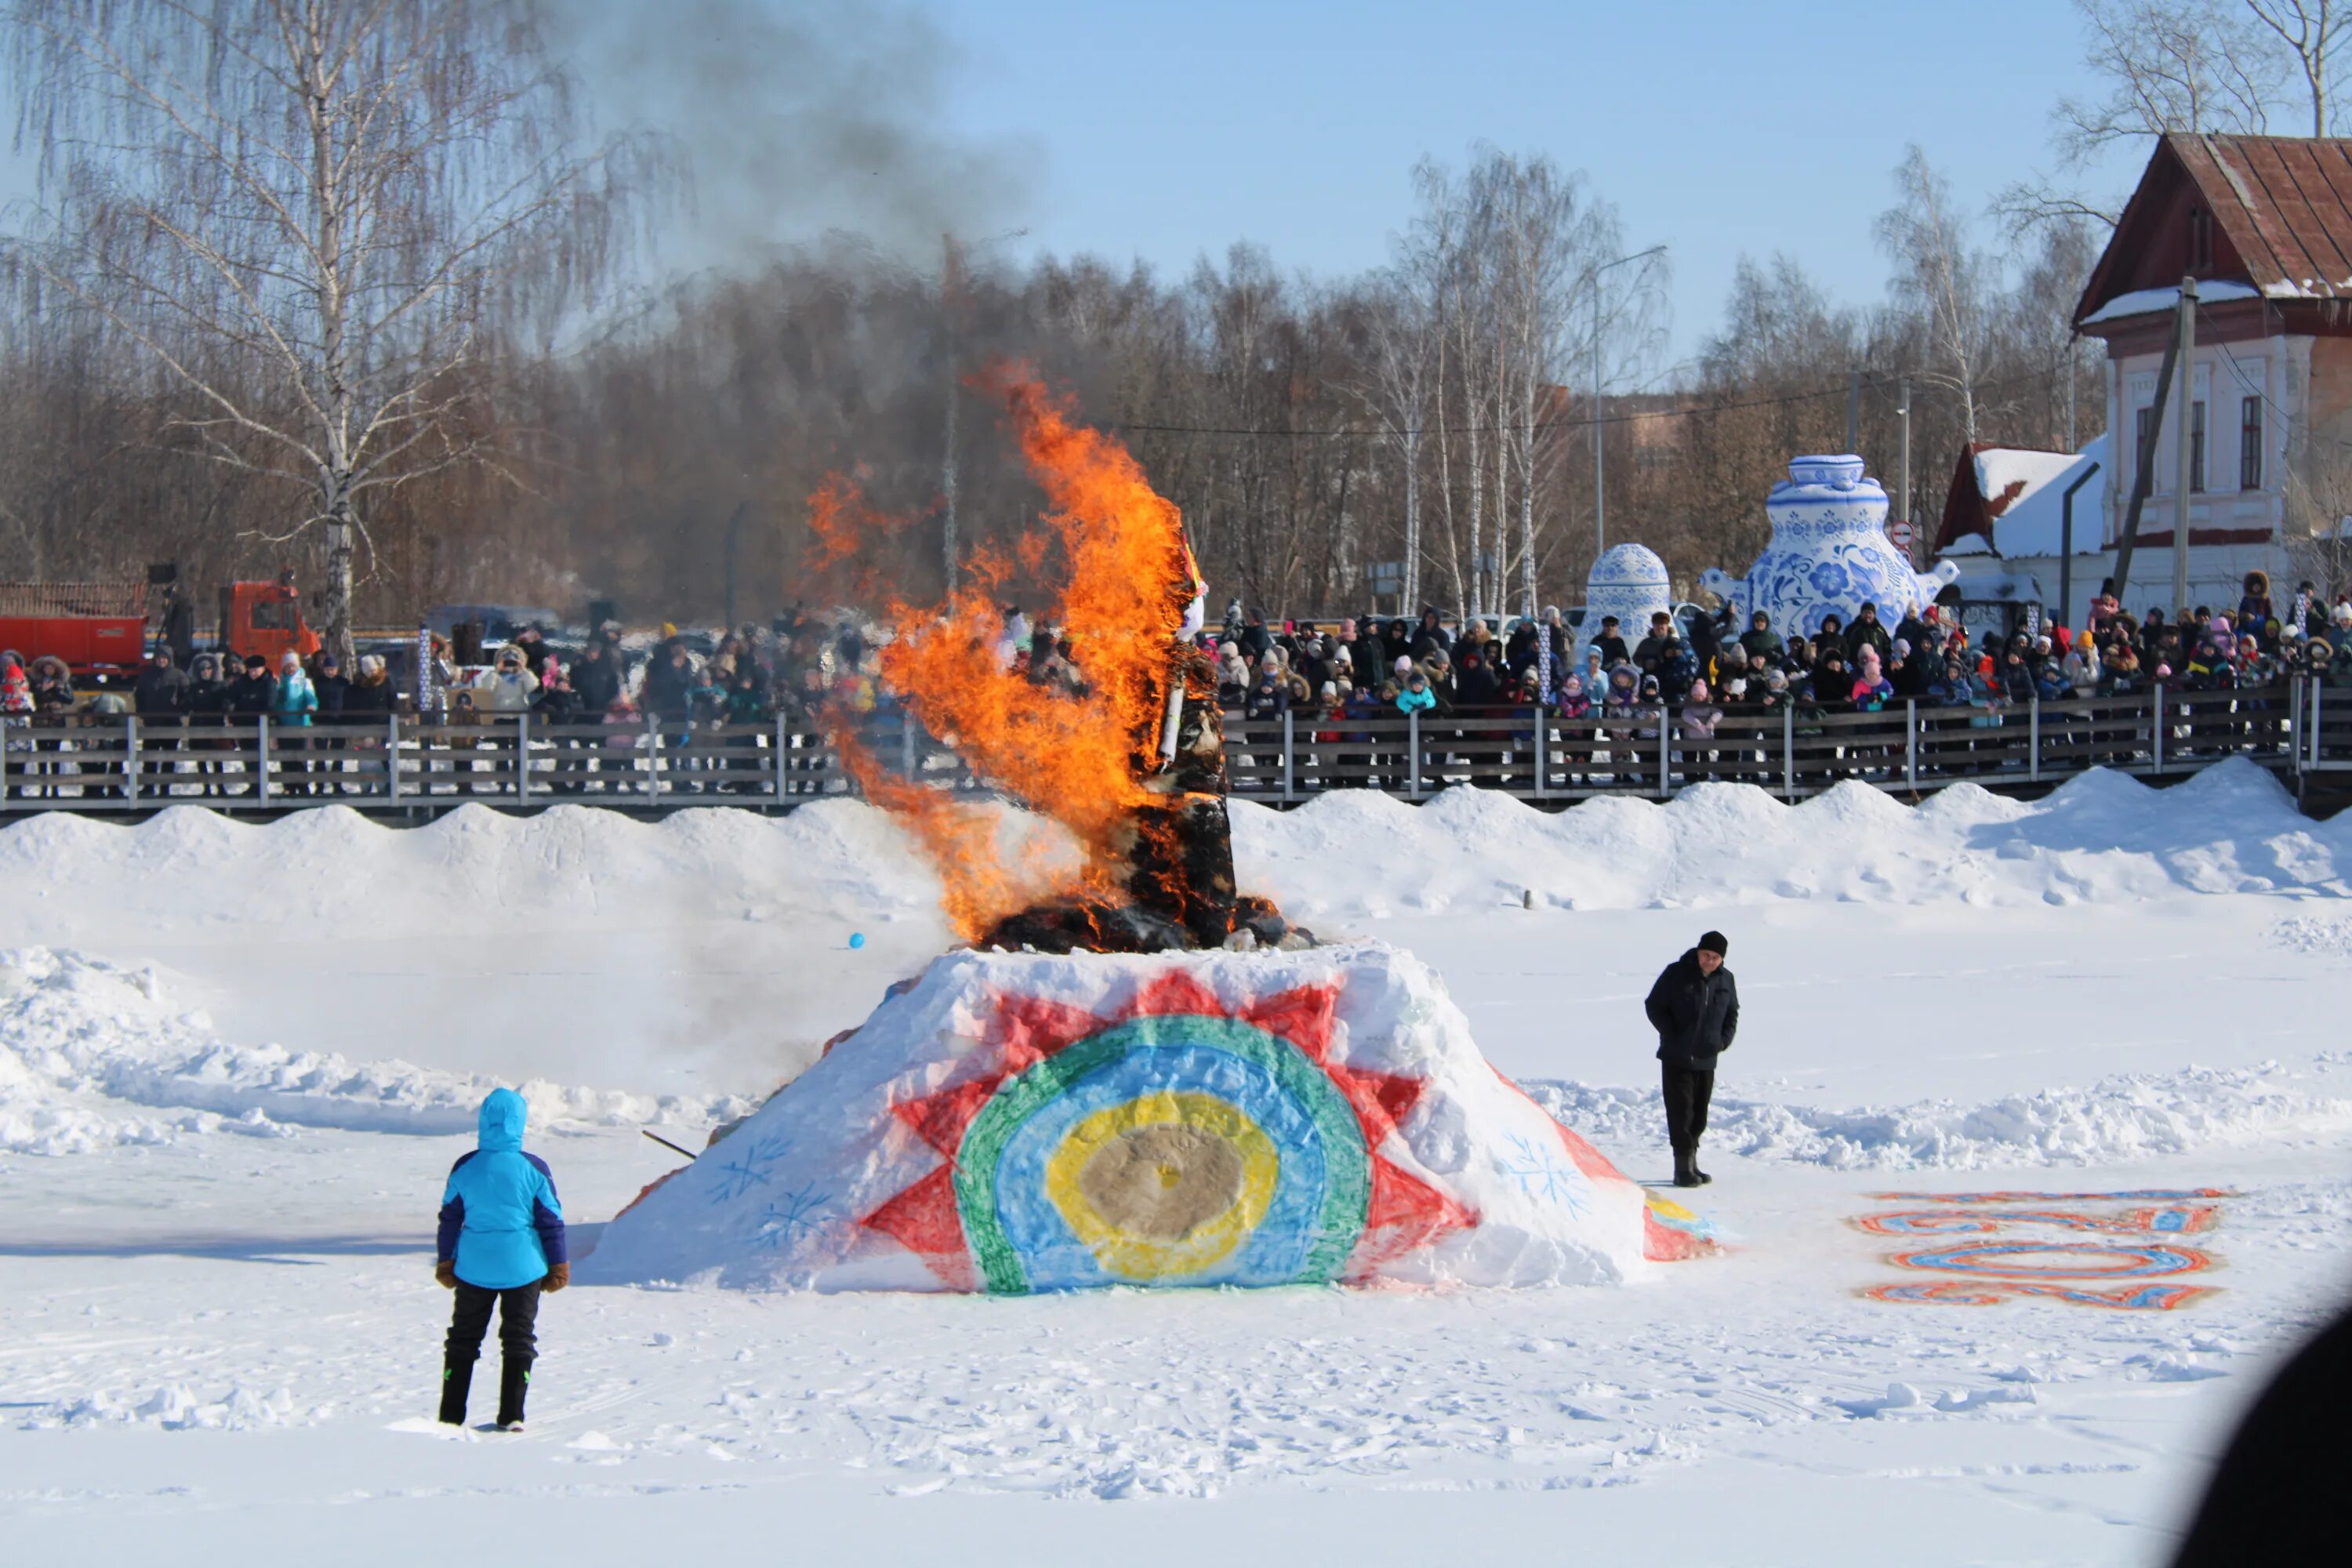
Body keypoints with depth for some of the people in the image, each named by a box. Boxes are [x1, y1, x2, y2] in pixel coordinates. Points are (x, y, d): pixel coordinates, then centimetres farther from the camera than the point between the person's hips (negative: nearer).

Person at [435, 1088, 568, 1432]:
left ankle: (451, 1416, 13)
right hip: (522, 1267, -2)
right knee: (518, 1340, 8)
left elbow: (449, 1218, 3)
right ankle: (511, 1417, 5)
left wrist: (445, 1262, 15)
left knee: (464, 1339, 13)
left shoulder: (465, 1167, -5)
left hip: (474, 1269, 2)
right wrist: (559, 1265, 6)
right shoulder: (533, 1169, -11)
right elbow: (551, 1220, -5)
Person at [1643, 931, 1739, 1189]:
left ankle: (1691, 1164, 21)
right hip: (1677, 1058, -5)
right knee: (1681, 1112, -10)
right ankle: (1684, 1167, -10)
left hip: (1707, 1059, 5)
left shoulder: (1725, 980, 5)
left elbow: (1732, 1013, 20)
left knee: (1700, 1115, 10)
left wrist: (1725, 1039, 3)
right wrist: (1672, 1037, -11)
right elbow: (1654, 1006, -4)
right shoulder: (1677, 974, -9)